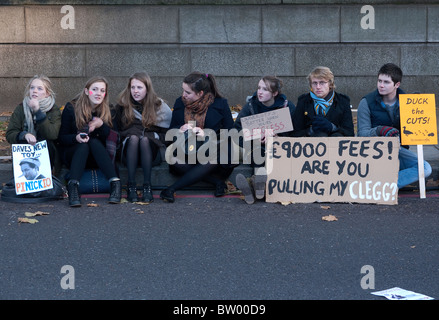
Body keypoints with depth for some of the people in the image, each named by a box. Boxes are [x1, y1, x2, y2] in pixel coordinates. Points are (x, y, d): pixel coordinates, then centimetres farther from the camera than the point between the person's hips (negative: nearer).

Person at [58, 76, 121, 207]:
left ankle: (115, 183, -43)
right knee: (84, 145, -32)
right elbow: (62, 138, -4)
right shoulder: (71, 108, -3)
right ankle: (73, 186, -50)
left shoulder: (107, 111, 3)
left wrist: (101, 125, -22)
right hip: (73, 154, -1)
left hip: (97, 158, 1)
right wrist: (76, 137, -26)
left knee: (94, 142, -30)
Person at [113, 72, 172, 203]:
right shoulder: (122, 106, 9)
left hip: (151, 149, -1)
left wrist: (153, 135, -12)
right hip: (128, 148, 1)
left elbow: (167, 133, 4)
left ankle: (147, 187, -40)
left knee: (145, 139, -34)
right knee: (133, 138, -33)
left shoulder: (159, 106, 7)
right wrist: (130, 134, -9)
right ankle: (131, 186, -40)